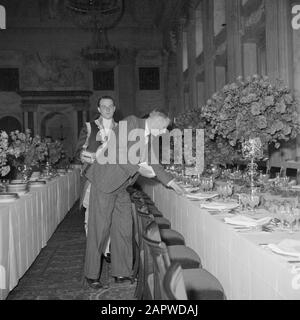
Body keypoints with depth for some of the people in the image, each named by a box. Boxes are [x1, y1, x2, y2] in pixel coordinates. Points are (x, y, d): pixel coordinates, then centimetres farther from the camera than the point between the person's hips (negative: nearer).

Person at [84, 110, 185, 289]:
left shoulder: (147, 138, 12)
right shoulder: (130, 122, -14)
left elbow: (153, 164, 21)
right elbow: (117, 153, -23)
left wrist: (173, 184, 21)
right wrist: (138, 168, -21)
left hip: (121, 187, 8)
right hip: (105, 181, -8)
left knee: (124, 228, 7)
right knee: (100, 228, -2)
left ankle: (121, 272, 18)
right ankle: (92, 274, 11)